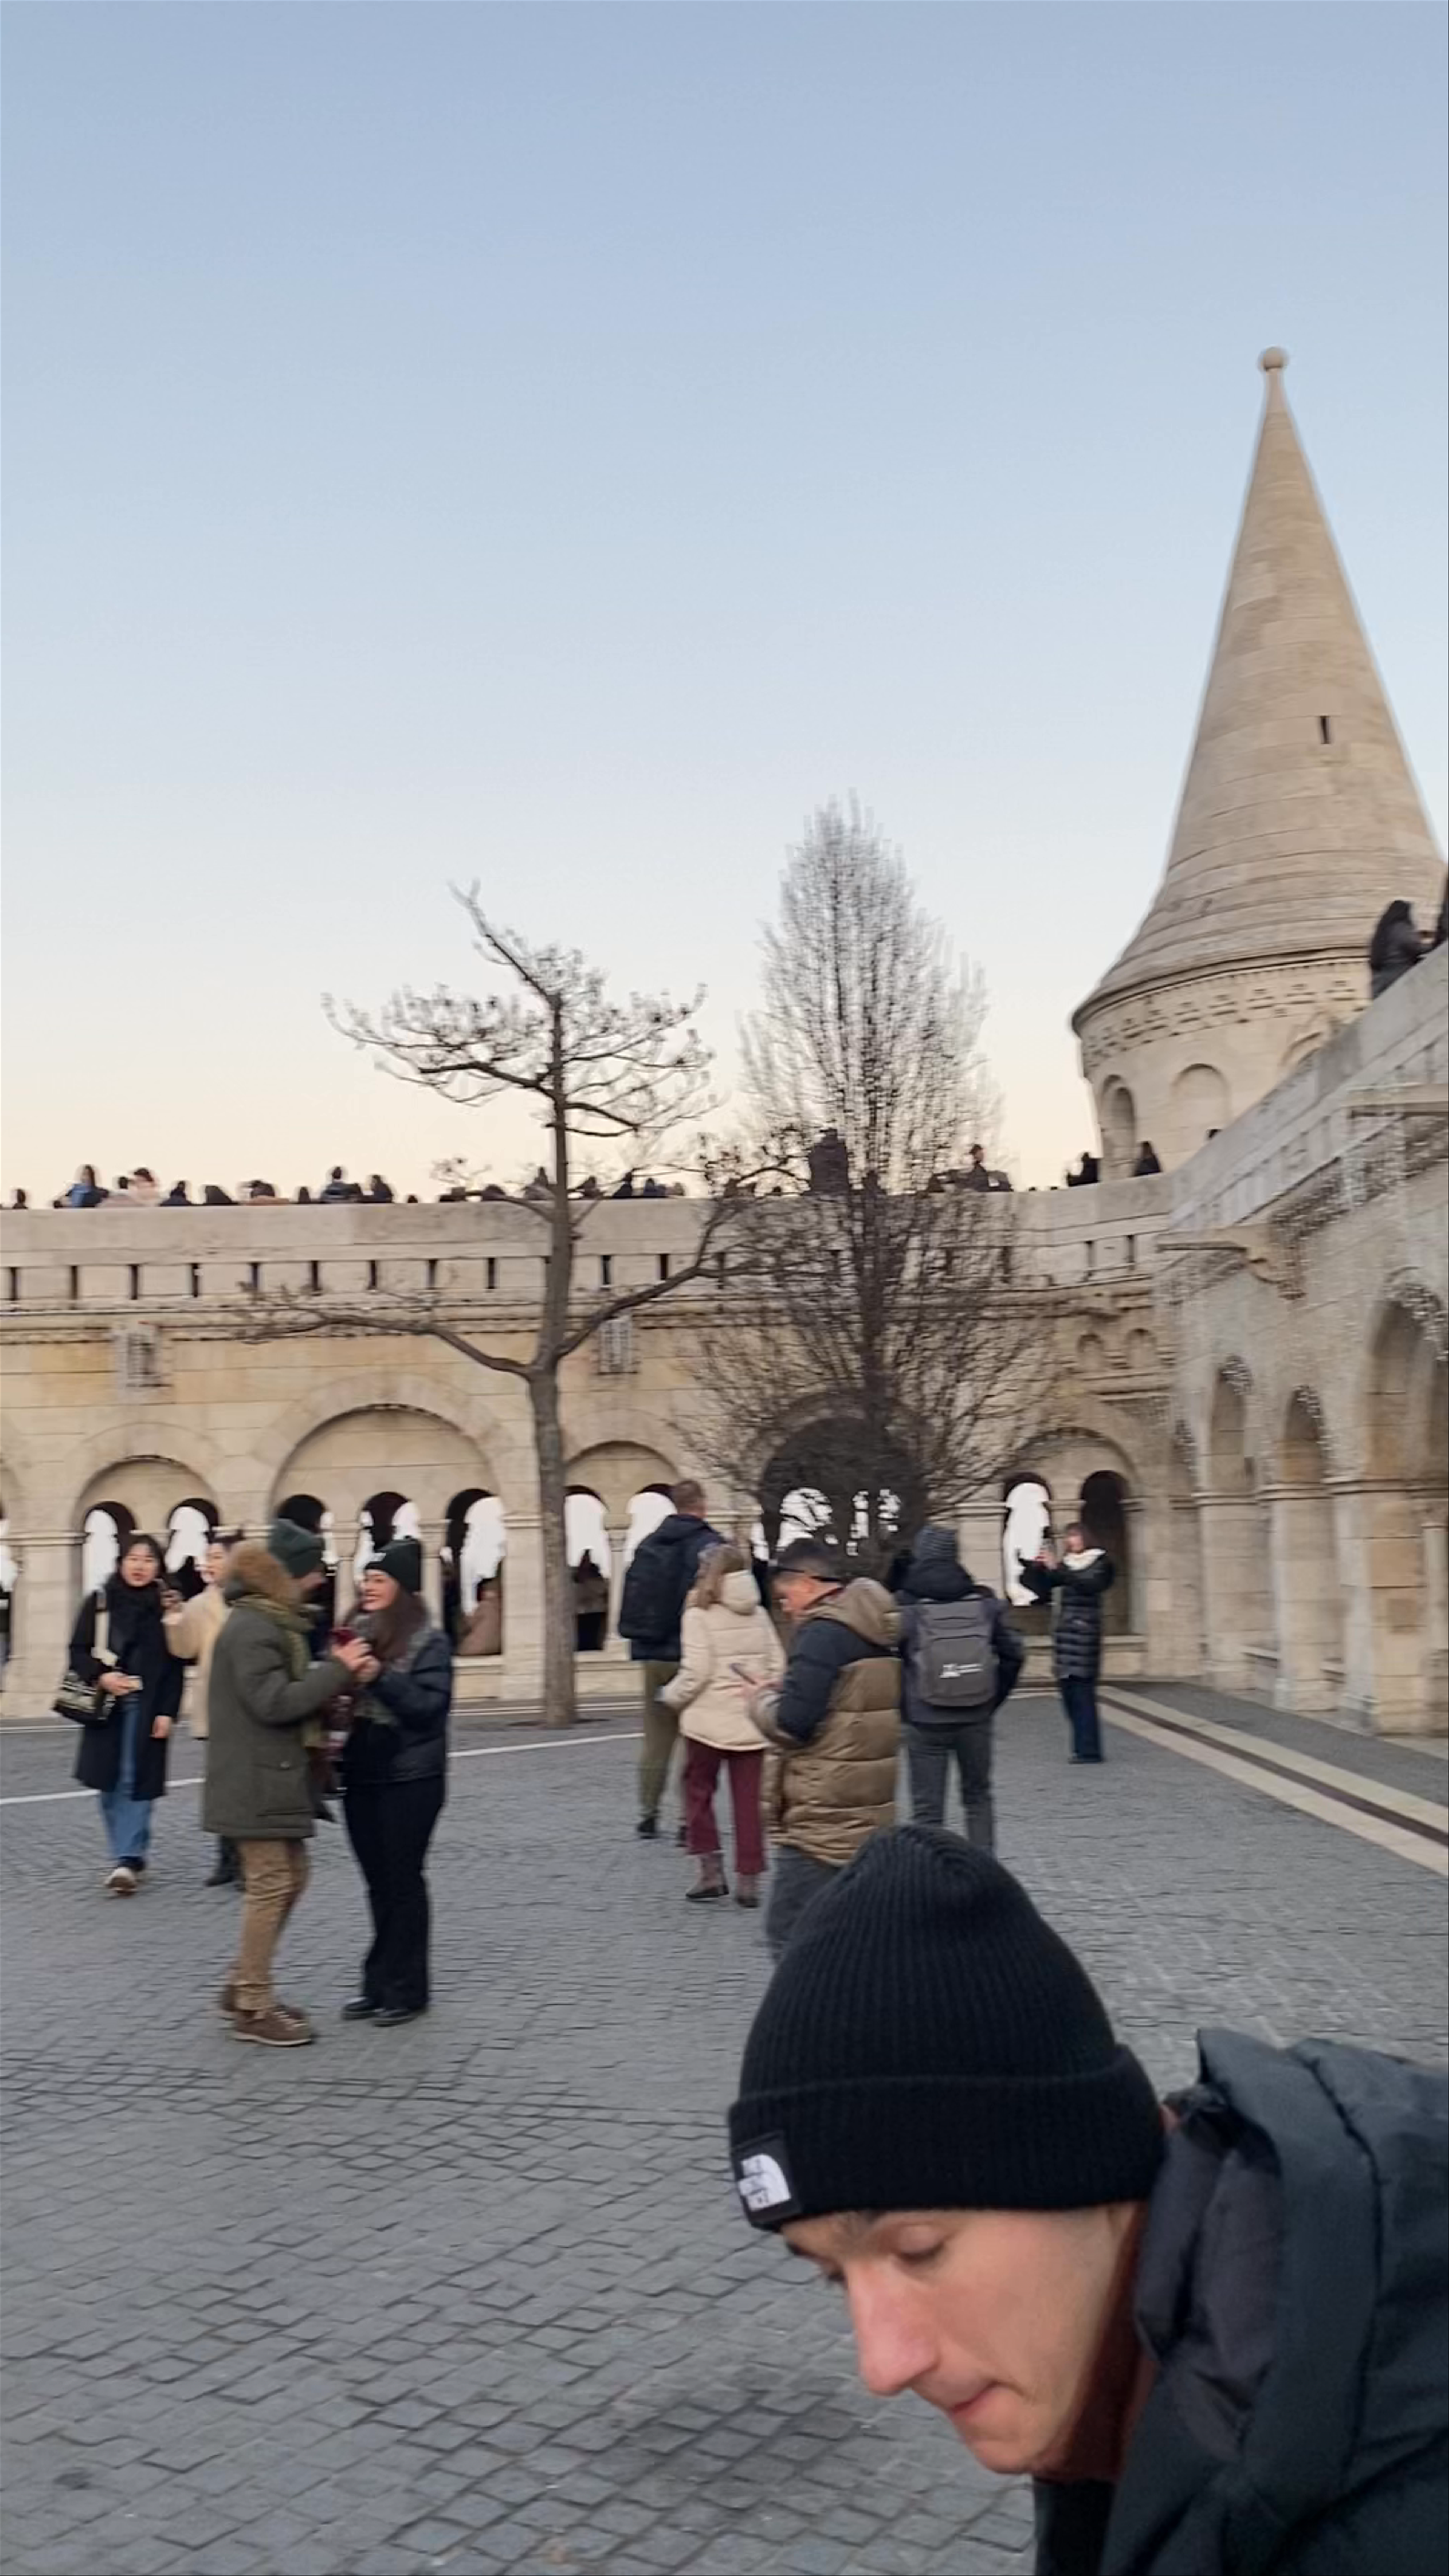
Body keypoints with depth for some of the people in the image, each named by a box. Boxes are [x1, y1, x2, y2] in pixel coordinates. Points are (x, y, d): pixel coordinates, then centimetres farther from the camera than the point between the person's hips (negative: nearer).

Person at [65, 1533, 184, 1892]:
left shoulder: (166, 1606, 1)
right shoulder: (99, 1602, 5)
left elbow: (175, 1666, 0)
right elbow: (79, 1651, 5)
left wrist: (167, 1712, -8)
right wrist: (101, 1676, -14)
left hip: (147, 1709, -2)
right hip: (106, 1707, 2)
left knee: (136, 1784, -7)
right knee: (110, 1785, 4)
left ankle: (128, 1860, -7)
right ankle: (132, 1855, 19)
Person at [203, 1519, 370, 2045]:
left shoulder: (275, 1623, 14)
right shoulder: (253, 1629, -19)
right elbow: (273, 1702, -25)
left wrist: (331, 1676, 4)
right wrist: (337, 1671, -21)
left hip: (275, 1775, 11)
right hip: (256, 1783, -11)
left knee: (289, 1878, 16)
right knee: (270, 1885, -4)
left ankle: (241, 1985, 25)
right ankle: (253, 2008, 5)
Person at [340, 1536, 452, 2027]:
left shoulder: (430, 1642, -9)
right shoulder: (358, 1633, 7)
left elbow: (429, 1705, -18)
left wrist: (380, 1678, -27)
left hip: (410, 1778, -6)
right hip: (362, 1774, 6)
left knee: (402, 1882, 2)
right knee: (378, 1884, 14)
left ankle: (404, 1989, 12)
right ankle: (380, 1984, 24)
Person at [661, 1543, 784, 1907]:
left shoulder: (700, 1615, -9)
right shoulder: (759, 1615, 5)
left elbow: (696, 1673, -14)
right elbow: (777, 1666, 4)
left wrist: (671, 1697, 2)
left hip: (710, 1719, -4)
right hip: (751, 1722, 4)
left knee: (698, 1792, 12)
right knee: (748, 1800, 8)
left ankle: (712, 1874, 9)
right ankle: (749, 1880, 9)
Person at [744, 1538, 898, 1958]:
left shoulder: (822, 1633, -15)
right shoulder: (876, 1630, 12)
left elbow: (791, 1723, -20)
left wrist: (761, 1701, 0)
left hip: (822, 1822, -9)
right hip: (872, 1813, 9)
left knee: (792, 1938, -4)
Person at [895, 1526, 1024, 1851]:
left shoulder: (903, 1605, -9)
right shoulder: (984, 1601, 0)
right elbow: (1014, 1654, 3)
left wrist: (902, 1709, 1)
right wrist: (993, 1700, 11)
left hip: (925, 1723, -3)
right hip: (976, 1720, 3)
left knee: (928, 1810, 5)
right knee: (978, 1797, 19)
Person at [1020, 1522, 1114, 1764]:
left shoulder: (1100, 1563, 0)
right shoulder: (1066, 1564, 15)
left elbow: (1089, 1585, -19)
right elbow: (1041, 1588, 12)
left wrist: (1056, 1569, -25)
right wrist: (1035, 1567, -6)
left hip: (1085, 1633, -6)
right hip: (1064, 1633, 6)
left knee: (1082, 1692, -10)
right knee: (1068, 1690, 6)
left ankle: (1089, 1750, -7)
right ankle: (1083, 1747, 14)